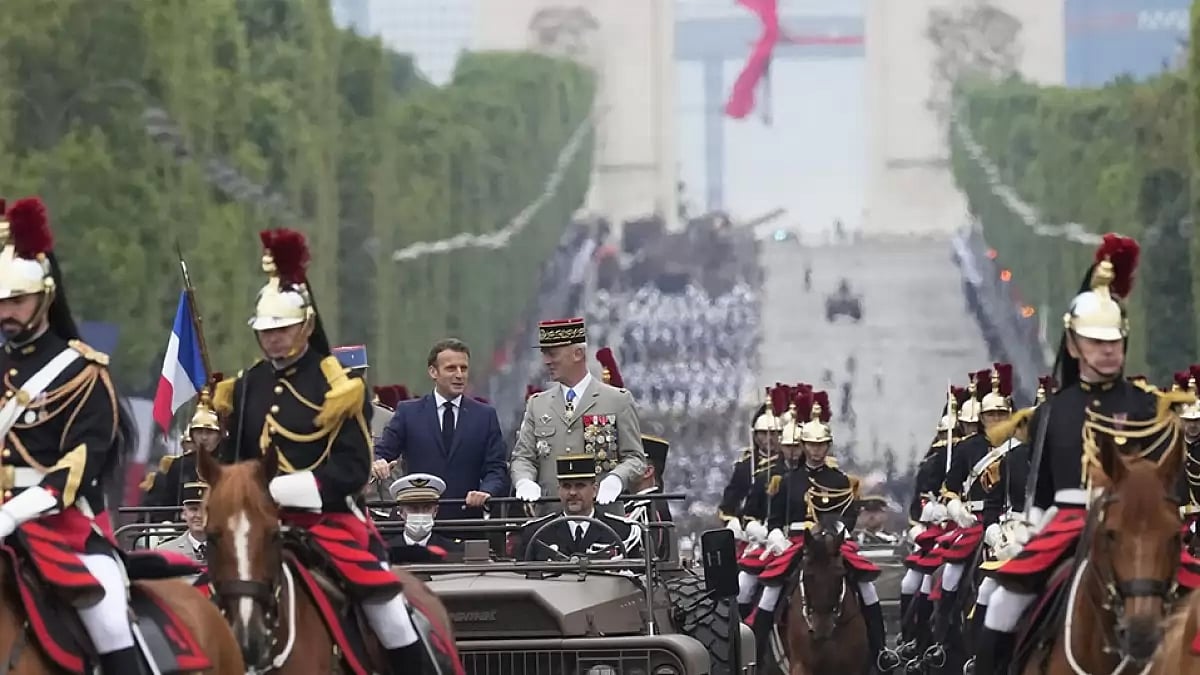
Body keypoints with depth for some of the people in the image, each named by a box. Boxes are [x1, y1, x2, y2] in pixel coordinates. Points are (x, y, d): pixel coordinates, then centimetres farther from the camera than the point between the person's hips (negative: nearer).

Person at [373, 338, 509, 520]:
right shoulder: (408, 412, 8)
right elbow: (381, 453, 3)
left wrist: (486, 492, -17)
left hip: (468, 517, 1)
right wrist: (377, 463, -22)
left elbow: (497, 469, 5)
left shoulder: (485, 416, 10)